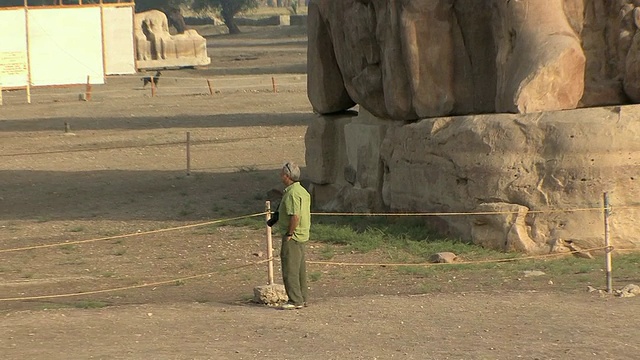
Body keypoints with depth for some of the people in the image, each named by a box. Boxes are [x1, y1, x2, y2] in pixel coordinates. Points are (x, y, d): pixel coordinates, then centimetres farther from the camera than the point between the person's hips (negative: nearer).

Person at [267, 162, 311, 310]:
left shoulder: (292, 193, -19)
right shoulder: (302, 190, 13)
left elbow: (295, 216, -26)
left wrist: (289, 234, -18)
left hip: (293, 236, -10)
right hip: (302, 235, 10)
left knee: (290, 269, -7)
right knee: (299, 268, 14)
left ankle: (295, 300, -7)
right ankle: (302, 299, 19)